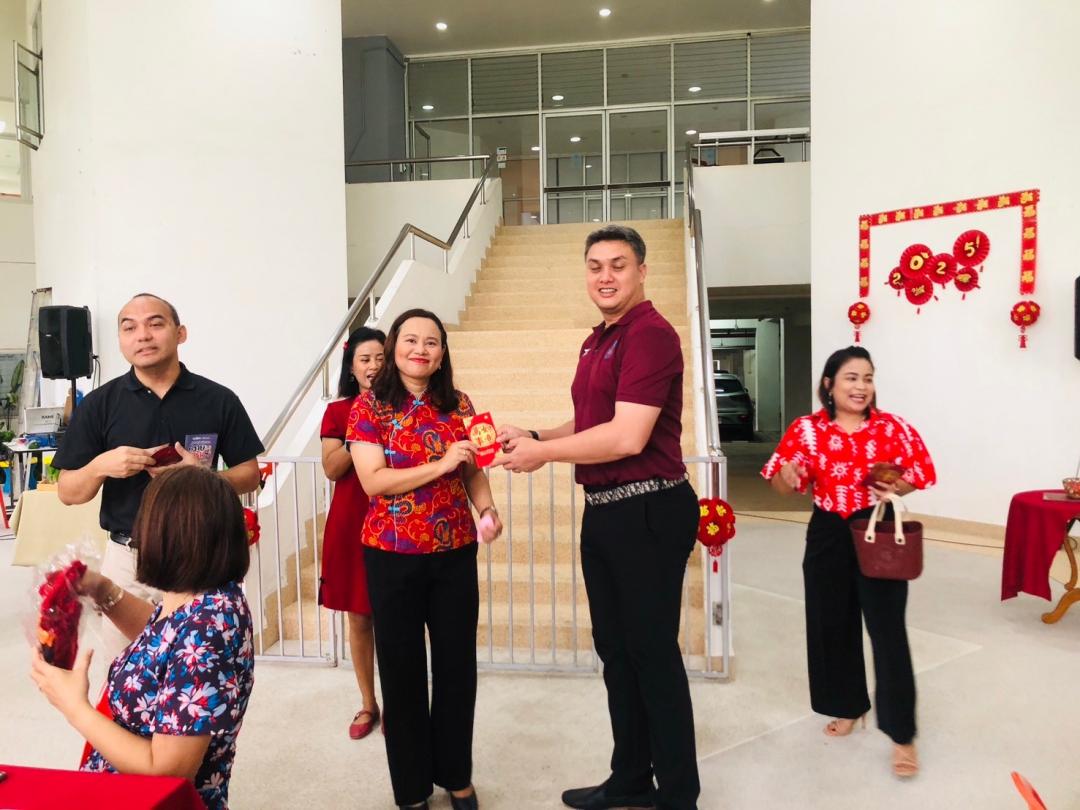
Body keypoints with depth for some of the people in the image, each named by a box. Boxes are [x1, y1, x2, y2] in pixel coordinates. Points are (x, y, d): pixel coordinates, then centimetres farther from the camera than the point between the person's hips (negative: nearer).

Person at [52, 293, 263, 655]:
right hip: (127, 558, 1)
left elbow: (250, 474, 4)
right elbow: (67, 492, 4)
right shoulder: (98, 404, 1)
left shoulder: (219, 400, -1)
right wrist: (100, 466, -17)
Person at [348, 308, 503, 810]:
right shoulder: (370, 406, -5)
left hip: (455, 552, 3)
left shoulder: (459, 405, 4)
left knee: (457, 663, 11)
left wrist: (488, 509, -10)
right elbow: (373, 480, -14)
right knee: (402, 668, 10)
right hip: (393, 555, -2)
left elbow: (474, 472, 9)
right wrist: (441, 463, -21)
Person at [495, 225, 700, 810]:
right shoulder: (598, 341, 14)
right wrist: (534, 437, 7)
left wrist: (542, 454, -14)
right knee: (615, 649, 18)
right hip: (603, 512, 10)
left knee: (653, 652, 3)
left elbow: (627, 436, -25)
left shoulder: (650, 334, -16)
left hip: (647, 512, -9)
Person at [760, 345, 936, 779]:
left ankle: (902, 734, 7)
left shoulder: (892, 428, -5)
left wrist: (896, 488, -17)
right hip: (828, 534, 2)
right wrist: (788, 478, -23)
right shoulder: (807, 429, -4)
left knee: (887, 630, -3)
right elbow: (783, 486, 0)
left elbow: (916, 475, 4)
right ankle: (848, 707, 33)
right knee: (832, 625, 12)